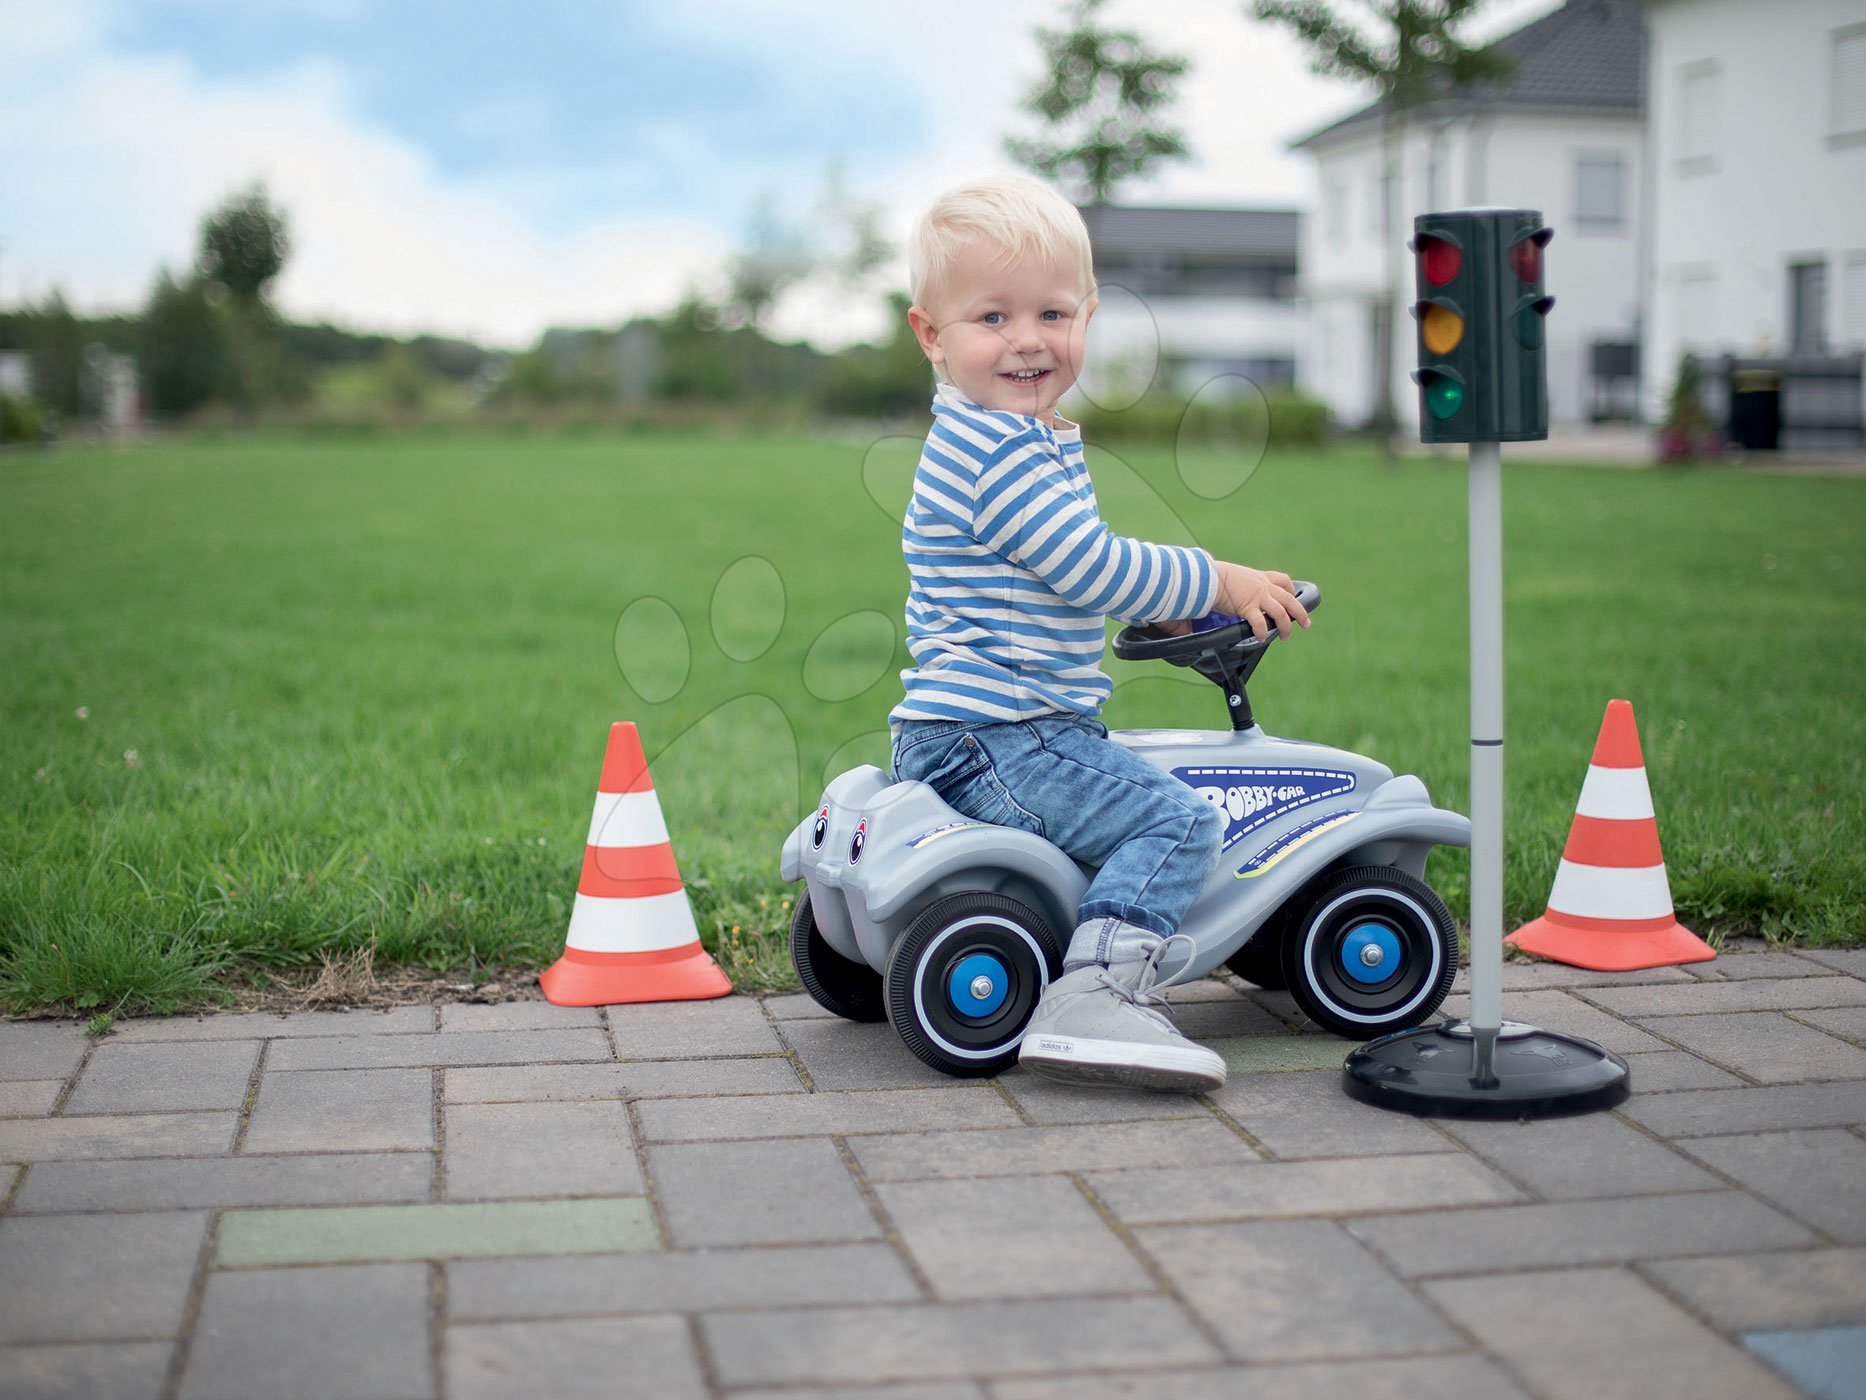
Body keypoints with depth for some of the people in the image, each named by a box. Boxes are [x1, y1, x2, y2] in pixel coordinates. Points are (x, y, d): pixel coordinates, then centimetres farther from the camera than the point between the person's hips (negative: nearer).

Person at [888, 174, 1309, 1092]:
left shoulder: (1026, 442, 17)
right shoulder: (1001, 452, -18)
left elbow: (1075, 568, 29)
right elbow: (1095, 570, -21)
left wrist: (1165, 600, 18)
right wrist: (1217, 583, -10)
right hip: (995, 738, -11)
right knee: (1177, 821, -18)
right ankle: (1094, 994, -28)